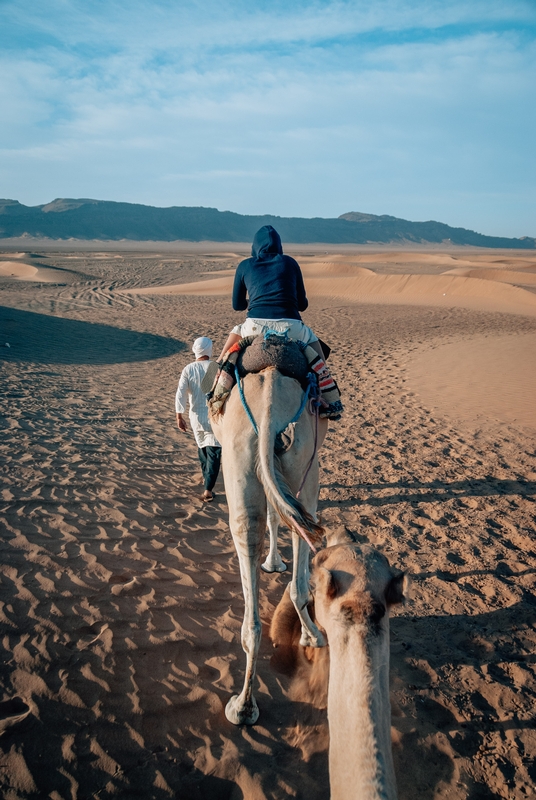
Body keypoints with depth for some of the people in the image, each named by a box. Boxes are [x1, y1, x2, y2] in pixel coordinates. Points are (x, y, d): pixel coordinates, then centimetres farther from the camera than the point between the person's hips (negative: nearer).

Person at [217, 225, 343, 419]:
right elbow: (302, 304, 19)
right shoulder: (290, 263, 16)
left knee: (235, 332, 34)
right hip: (290, 327, 0)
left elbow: (237, 305, 22)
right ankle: (331, 403, 23)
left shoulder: (245, 266, 15)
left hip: (255, 327, 0)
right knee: (313, 341, 30)